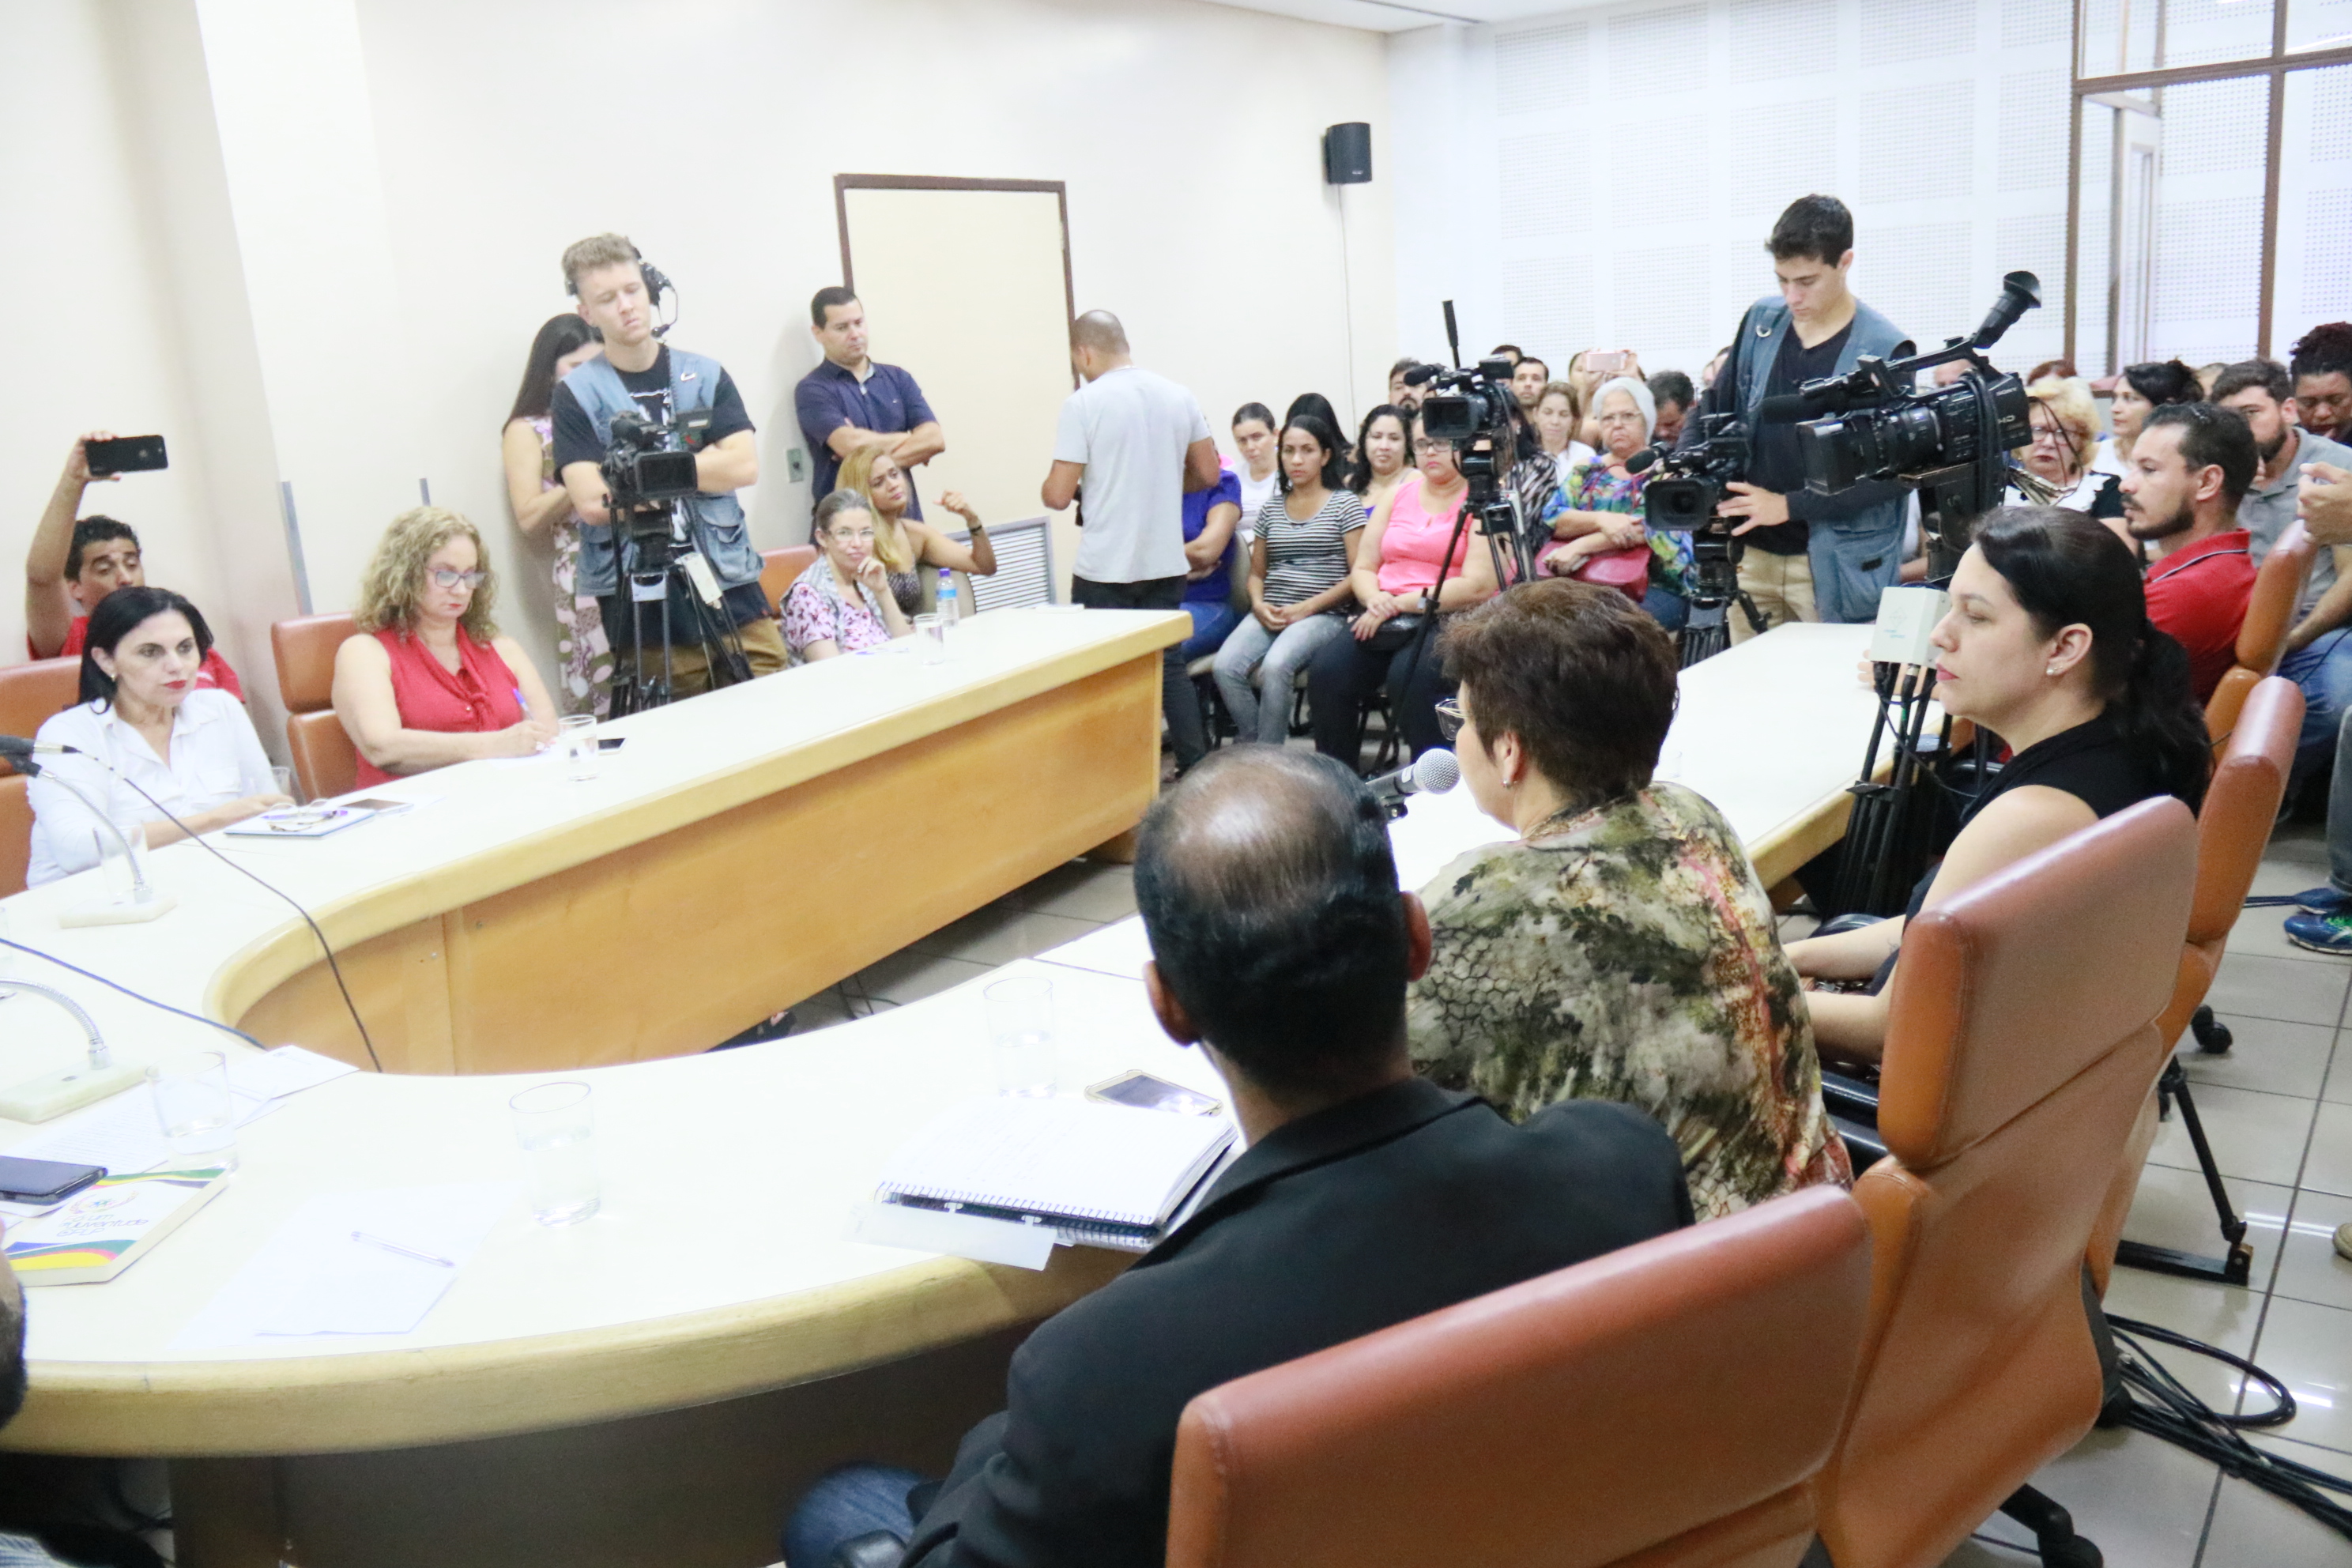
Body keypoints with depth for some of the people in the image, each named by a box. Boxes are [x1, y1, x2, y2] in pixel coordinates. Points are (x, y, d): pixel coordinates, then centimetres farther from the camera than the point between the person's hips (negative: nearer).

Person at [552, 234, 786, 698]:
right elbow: (593, 502, -10)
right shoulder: (576, 393, 2)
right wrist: (699, 464, -4)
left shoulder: (706, 376, 9)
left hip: (732, 593, 3)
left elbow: (744, 467, -3)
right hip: (640, 606, -2)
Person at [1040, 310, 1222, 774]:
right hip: (1166, 563, 5)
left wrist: (1046, 487, 9)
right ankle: (1196, 770, 17)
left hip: (1105, 568, -5)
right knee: (1168, 665, 16)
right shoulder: (1179, 396, 4)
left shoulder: (1083, 403, -11)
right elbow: (1207, 474, 10)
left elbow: (1058, 496, -13)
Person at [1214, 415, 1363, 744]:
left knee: (1275, 665, -34)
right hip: (1270, 615, 4)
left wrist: (1307, 607, -11)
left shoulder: (1344, 503, 5)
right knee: (1225, 667, -26)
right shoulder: (1271, 509, 19)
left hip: (1323, 615, -4)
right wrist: (1259, 605, 0)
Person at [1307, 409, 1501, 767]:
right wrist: (1376, 599, -8)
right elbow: (1362, 569, 17)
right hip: (1385, 618, 5)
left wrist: (1400, 603, -13)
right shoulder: (1399, 493, 18)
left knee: (1409, 675, -35)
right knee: (1326, 671, -22)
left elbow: (1478, 586, -12)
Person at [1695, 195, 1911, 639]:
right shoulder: (1762, 320, 5)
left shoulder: (1885, 350, -10)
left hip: (1834, 565, -4)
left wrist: (1789, 505, -19)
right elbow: (1719, 407, 15)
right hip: (1751, 552, 4)